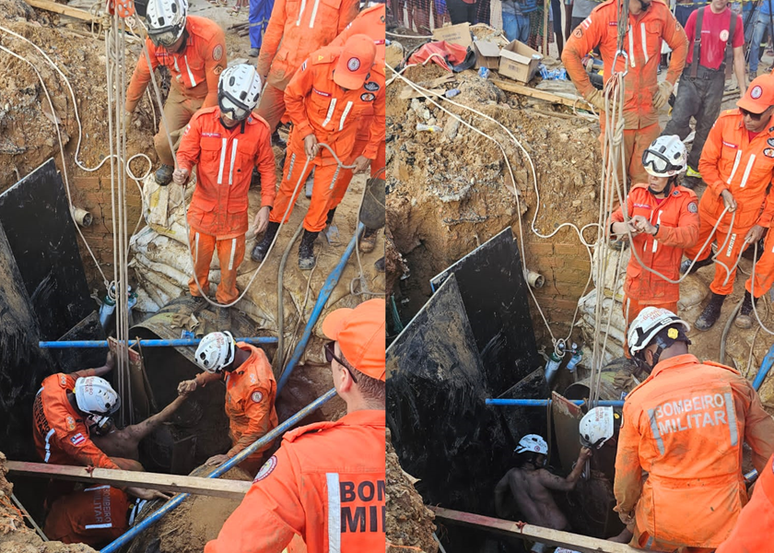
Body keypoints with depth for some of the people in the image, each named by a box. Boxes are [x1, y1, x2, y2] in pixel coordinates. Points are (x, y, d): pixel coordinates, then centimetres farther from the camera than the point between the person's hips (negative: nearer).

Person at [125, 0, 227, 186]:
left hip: (208, 98, -3)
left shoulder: (210, 36, -34)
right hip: (180, 94, 3)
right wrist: (128, 109, 11)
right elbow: (141, 75, -2)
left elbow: (216, 89, -26)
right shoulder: (154, 40, -21)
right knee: (164, 142, -10)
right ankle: (168, 165, 27)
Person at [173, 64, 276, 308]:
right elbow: (186, 153, -12)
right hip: (203, 206, 0)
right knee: (200, 254, 21)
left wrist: (266, 206, -9)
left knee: (230, 261, 17)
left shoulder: (259, 130, -16)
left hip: (235, 212, 0)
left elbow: (267, 168, -4)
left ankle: (226, 298, 46)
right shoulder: (202, 120, -17)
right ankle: (197, 290, 52)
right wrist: (182, 171, -35)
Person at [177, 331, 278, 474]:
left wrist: (230, 456, -38)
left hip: (251, 441, -8)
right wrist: (197, 381, -12)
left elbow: (257, 431, -38)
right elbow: (220, 371, 5)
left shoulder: (255, 383, -44)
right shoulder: (241, 349, -20)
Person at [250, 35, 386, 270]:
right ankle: (269, 236, 35)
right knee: (289, 187, 14)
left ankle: (307, 245, 34)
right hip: (306, 138, -1)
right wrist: (306, 133, -15)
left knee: (322, 196, 11)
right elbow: (292, 96, -13)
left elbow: (380, 118, -5)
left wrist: (368, 154, 0)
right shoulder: (318, 64, -33)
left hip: (339, 145, 1)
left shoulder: (378, 82, -28)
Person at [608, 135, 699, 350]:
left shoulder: (685, 200, -12)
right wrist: (617, 226, -33)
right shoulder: (638, 193, -1)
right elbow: (615, 217, -6)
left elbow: (690, 235, -26)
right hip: (636, 281, 3)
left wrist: (654, 229, -42)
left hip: (665, 283, -3)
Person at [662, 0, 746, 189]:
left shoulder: (735, 21, 1)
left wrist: (743, 91, 6)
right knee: (679, 120, -15)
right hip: (693, 75, -1)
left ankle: (693, 172, 17)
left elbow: (738, 56, 6)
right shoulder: (697, 15, -1)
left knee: (706, 127, 7)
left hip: (716, 79, 1)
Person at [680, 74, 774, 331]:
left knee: (726, 263, 12)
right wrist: (722, 191, -21)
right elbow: (706, 163, -8)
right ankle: (701, 259, 61)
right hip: (712, 203, 3)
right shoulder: (726, 122, -20)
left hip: (743, 216, -2)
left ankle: (715, 305, 40)